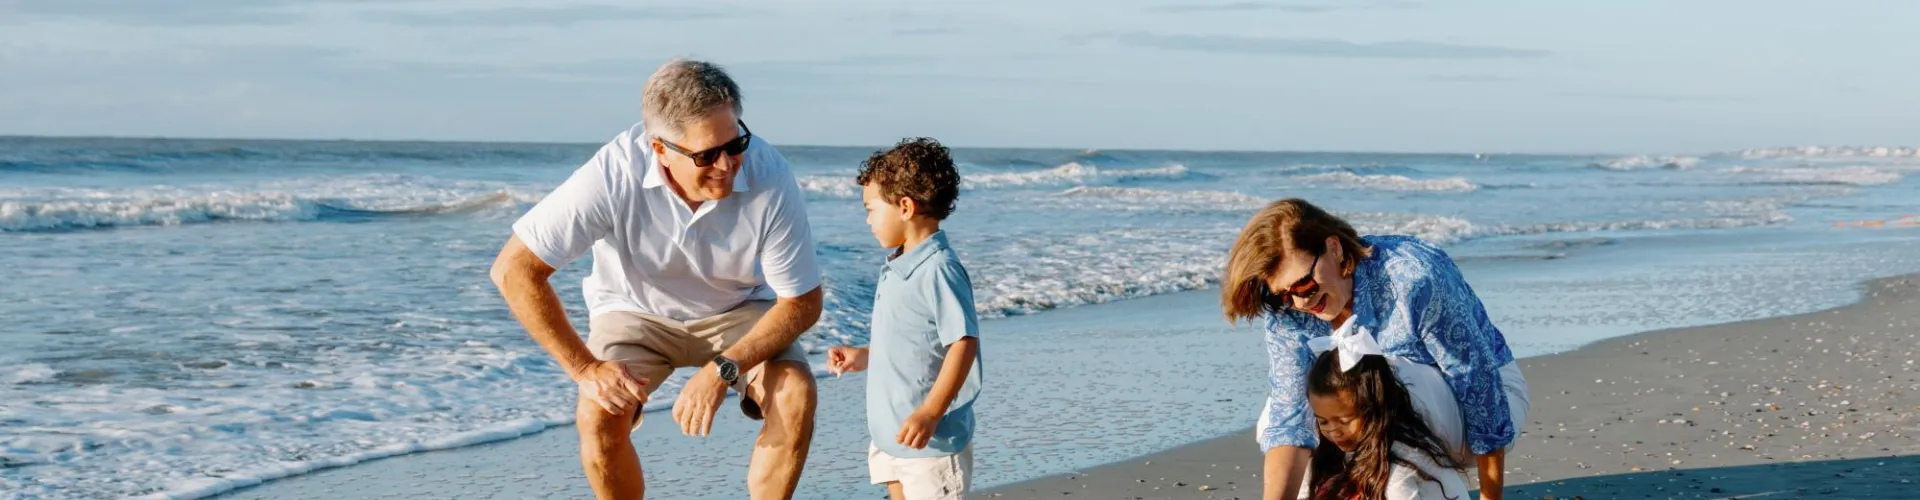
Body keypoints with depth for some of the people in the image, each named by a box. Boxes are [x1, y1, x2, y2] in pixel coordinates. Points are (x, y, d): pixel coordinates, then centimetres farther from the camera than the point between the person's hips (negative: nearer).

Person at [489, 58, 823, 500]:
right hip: (637, 310, 0)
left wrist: (722, 370, -31)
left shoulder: (770, 179, -30)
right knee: (599, 415, -27)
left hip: (739, 310, 1)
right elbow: (513, 269, -26)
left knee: (795, 394, -26)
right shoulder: (615, 173, -33)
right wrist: (585, 367, -26)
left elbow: (802, 302, -19)